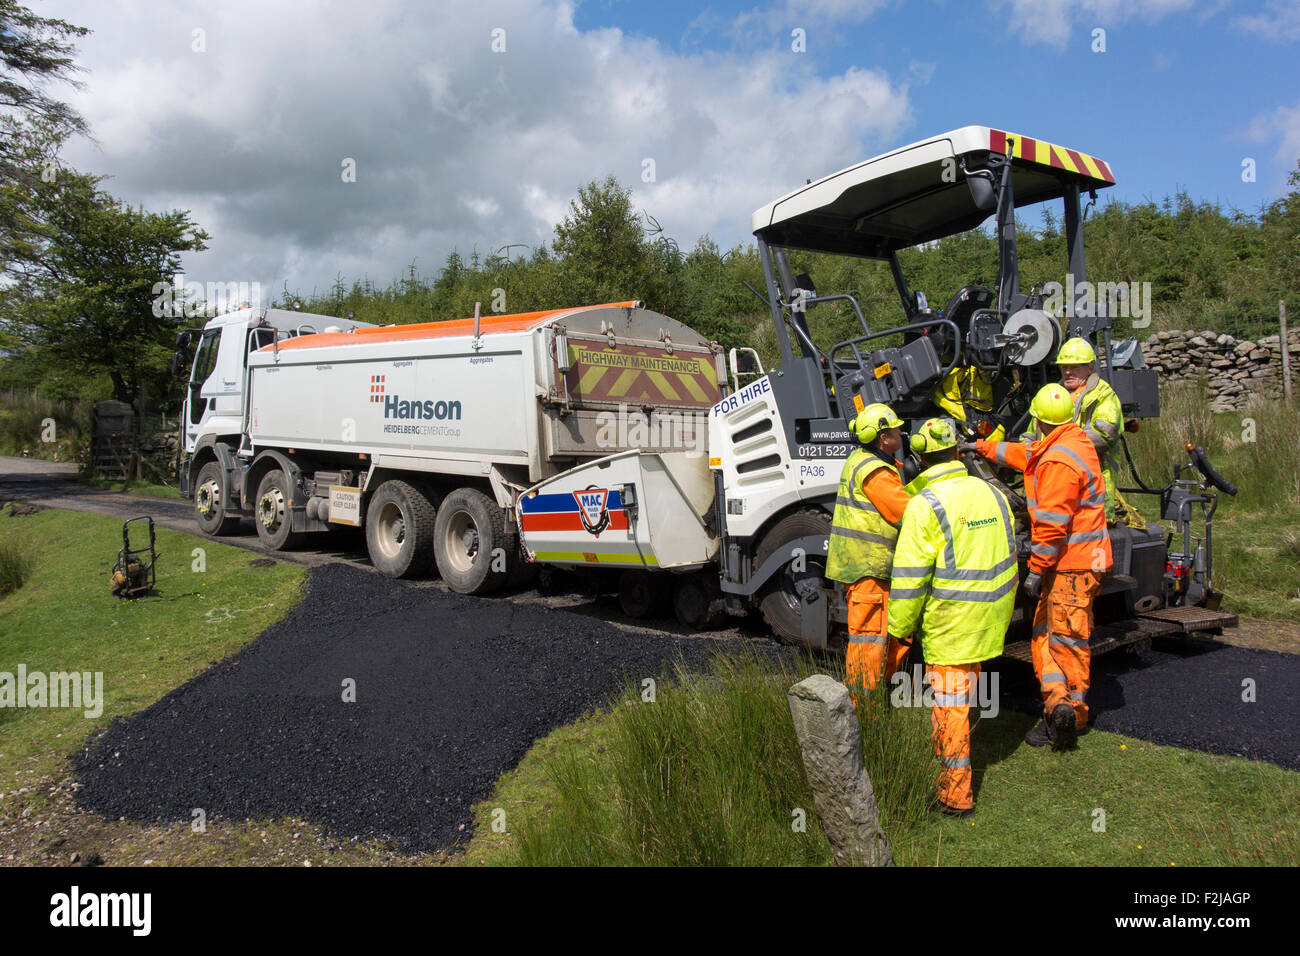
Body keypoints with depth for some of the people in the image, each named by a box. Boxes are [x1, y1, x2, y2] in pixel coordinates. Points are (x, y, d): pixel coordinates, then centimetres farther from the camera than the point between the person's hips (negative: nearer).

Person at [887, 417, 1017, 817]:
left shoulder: (925, 505, -16)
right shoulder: (991, 494, 6)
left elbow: (910, 576, -16)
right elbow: (1007, 558, 15)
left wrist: (900, 627, -5)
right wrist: (1002, 613, 26)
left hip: (950, 621, -7)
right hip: (989, 618, 7)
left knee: (949, 704, 2)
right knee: (961, 698, 22)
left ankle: (955, 794, 10)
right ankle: (945, 756, 38)